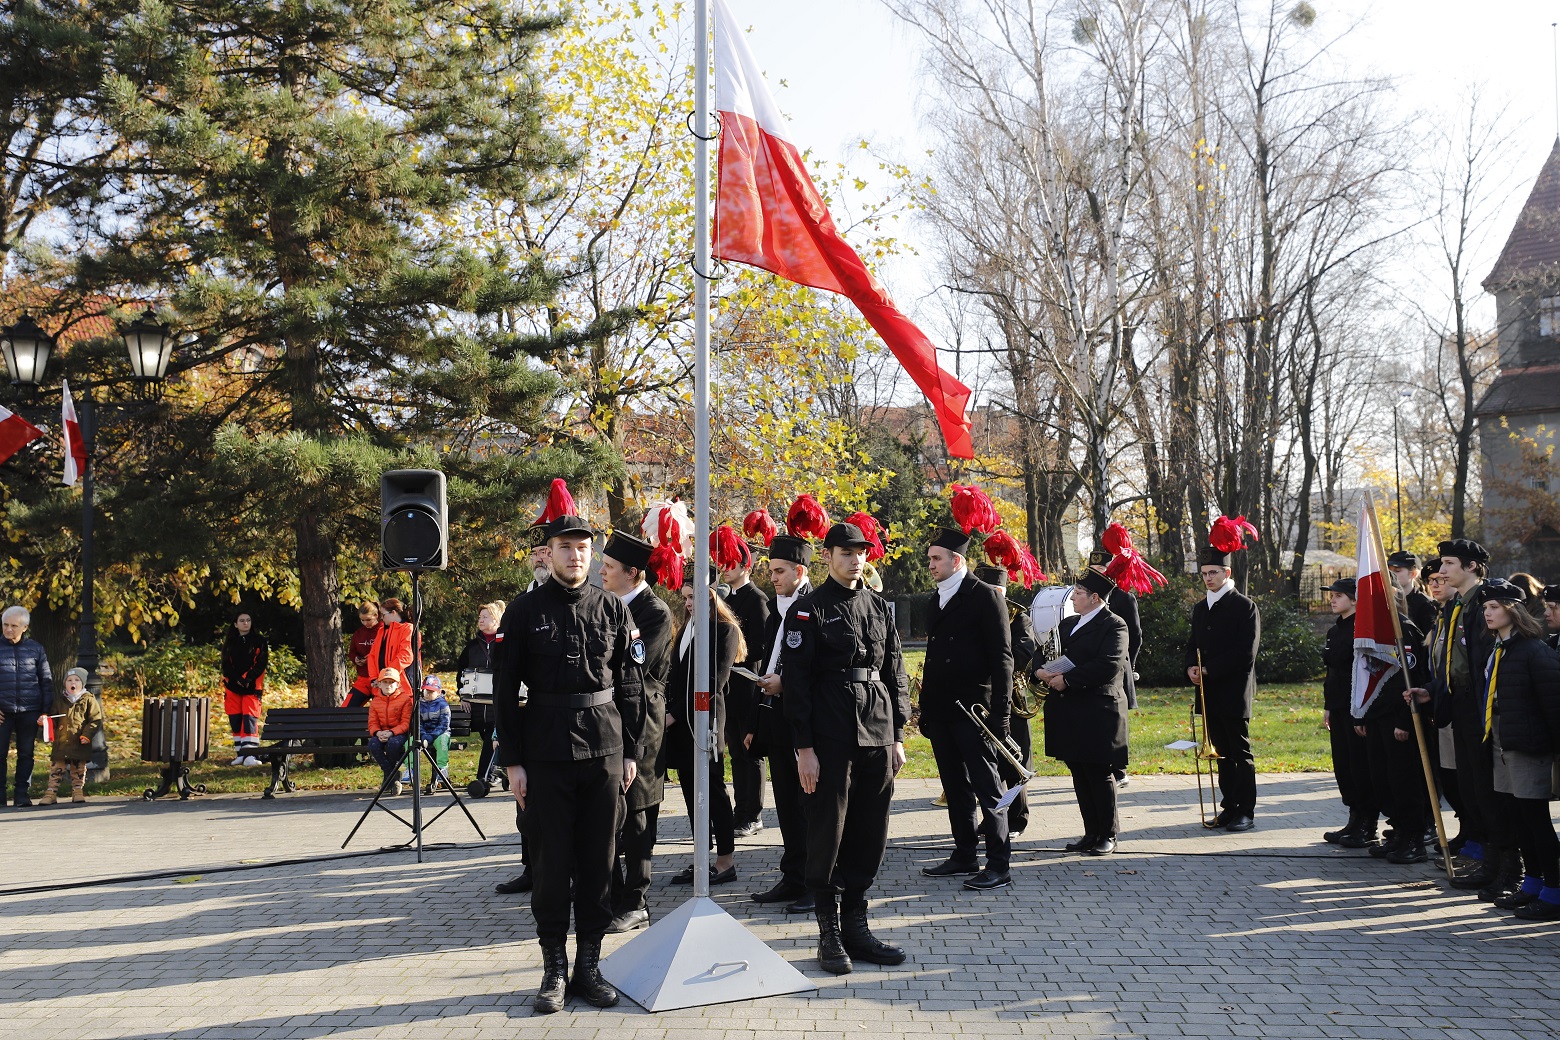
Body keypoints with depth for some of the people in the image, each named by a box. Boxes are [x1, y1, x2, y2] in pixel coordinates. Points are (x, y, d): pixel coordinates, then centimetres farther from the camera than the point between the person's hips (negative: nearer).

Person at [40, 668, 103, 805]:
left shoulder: (89, 700, -1)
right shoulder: (58, 699, 6)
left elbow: (95, 720, -3)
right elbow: (52, 719, 11)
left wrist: (87, 735, -13)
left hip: (80, 744, -2)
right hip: (61, 742, 2)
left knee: (79, 770, 9)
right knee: (56, 769, 3)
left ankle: (78, 792, 18)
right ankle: (51, 793, 7)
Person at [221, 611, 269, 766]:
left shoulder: (259, 641, 3)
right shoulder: (229, 643, 11)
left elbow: (261, 663, -3)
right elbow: (226, 665, 5)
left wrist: (247, 679, -15)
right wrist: (238, 679, -10)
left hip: (252, 686, -3)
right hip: (233, 686, 3)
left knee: (250, 718, -12)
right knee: (235, 719, 3)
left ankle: (249, 754, -18)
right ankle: (240, 753, 11)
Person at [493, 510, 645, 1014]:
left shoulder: (612, 608, 5)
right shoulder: (524, 610, -1)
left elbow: (631, 686, 8)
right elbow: (506, 691, -1)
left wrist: (631, 751, 4)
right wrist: (512, 761, -5)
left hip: (605, 749, 2)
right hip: (546, 754, -2)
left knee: (599, 860, 8)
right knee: (550, 863, 3)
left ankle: (589, 965, 19)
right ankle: (555, 969, 15)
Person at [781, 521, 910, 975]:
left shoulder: (878, 606, 12)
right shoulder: (809, 610, -4)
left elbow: (895, 671, 14)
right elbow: (795, 681, -8)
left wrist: (897, 735, 9)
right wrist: (804, 747, -12)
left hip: (878, 736, 5)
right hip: (831, 740, -5)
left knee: (870, 835, 9)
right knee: (827, 834, 1)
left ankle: (856, 924, 21)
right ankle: (830, 933, 11)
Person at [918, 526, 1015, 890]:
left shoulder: (985, 597, -7)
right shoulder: (934, 601, 15)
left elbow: (1002, 657, -10)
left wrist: (1000, 711, -15)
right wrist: (925, 708, 14)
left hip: (973, 709, -7)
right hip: (940, 710, 7)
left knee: (987, 787, -3)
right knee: (955, 787, 13)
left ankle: (999, 866, 1)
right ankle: (965, 856, 23)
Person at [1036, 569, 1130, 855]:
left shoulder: (1114, 626, -7)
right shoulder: (1068, 624, 18)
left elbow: (1108, 665, -20)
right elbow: (1049, 652, 18)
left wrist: (1067, 679, -20)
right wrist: (1042, 670, -6)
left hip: (1098, 713, -7)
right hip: (1069, 712, 7)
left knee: (1100, 775, -1)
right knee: (1080, 775, 10)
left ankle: (1108, 836, 10)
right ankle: (1091, 833, 18)